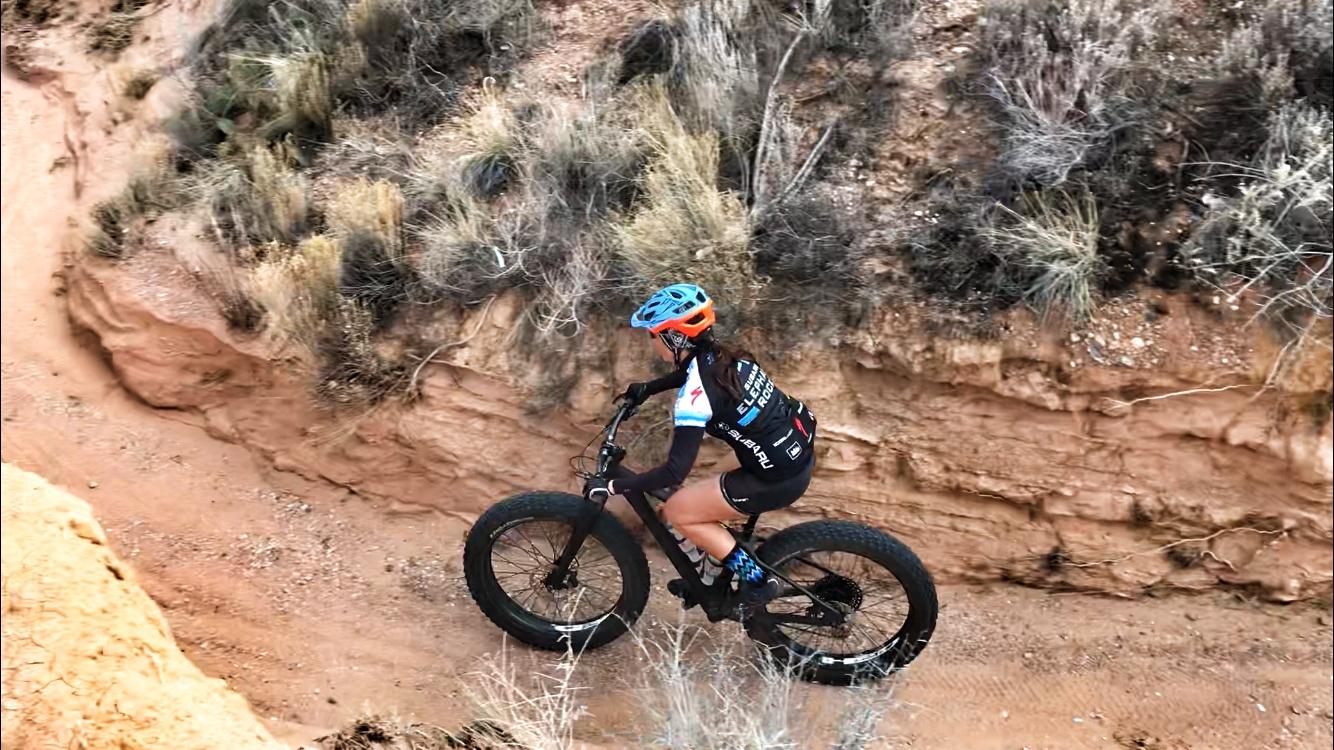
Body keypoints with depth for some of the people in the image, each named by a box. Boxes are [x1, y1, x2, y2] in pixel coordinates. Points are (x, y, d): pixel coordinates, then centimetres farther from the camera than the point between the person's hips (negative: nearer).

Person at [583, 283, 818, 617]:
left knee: (677, 512, 1)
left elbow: (675, 471, -25)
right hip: (799, 445, 9)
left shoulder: (696, 394, -23)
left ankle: (757, 579, 5)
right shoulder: (717, 354, 1)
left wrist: (612, 486, -17)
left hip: (779, 479, -9)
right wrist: (646, 388, 26)